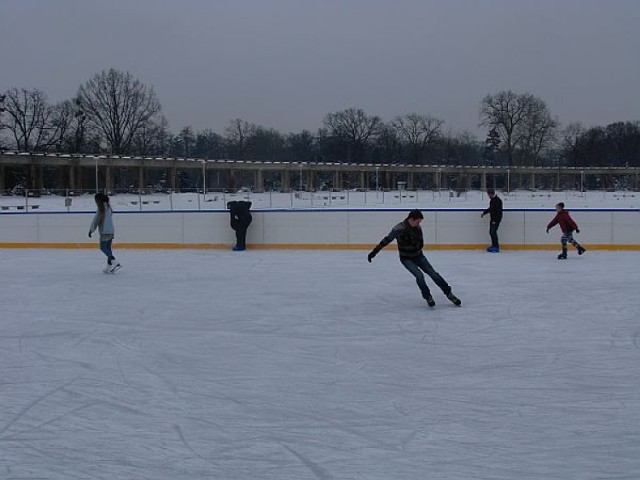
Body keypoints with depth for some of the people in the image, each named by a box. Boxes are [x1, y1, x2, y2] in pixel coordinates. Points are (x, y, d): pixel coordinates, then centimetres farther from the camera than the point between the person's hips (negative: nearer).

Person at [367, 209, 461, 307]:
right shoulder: (399, 229, -23)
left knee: (433, 273, -1)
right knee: (419, 275, -22)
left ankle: (449, 294, 8)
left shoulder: (417, 228, -8)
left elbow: (420, 244, 8)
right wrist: (374, 252, -16)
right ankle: (428, 297, -4)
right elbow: (387, 240, -16)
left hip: (418, 256, 4)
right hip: (406, 259, -4)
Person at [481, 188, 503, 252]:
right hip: (492, 218, 10)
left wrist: (495, 220, -24)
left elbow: (498, 211, -22)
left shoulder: (497, 200, -17)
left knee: (493, 232, -15)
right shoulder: (492, 200, 14)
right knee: (491, 232, 11)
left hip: (496, 219, -10)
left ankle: (496, 247, -13)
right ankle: (494, 246, 20)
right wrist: (484, 212, 22)